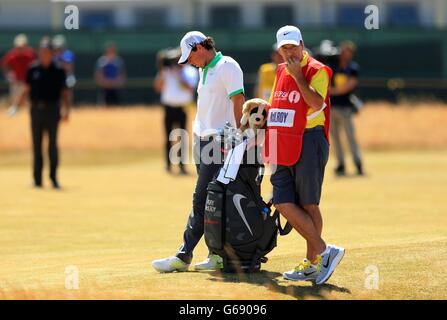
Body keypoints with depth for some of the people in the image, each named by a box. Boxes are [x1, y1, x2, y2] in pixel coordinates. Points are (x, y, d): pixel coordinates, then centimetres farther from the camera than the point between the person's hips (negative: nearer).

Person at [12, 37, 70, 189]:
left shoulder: (58, 71, 1)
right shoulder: (33, 69, 4)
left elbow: (64, 92, 3)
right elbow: (26, 90, 8)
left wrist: (66, 109, -8)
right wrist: (16, 105, -2)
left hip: (52, 109, -2)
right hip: (36, 109, 2)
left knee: (53, 145, 0)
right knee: (36, 145, 5)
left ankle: (53, 177, 6)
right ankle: (37, 178, 10)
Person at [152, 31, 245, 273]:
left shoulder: (227, 66, -9)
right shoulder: (204, 71, 19)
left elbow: (238, 100, -17)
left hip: (219, 141, -10)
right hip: (202, 140, 10)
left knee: (201, 200, -9)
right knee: (209, 201, 9)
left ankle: (183, 256, -10)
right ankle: (218, 254, 12)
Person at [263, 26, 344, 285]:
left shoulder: (317, 70, -6)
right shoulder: (281, 71, 17)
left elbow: (316, 102, -22)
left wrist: (297, 76, -19)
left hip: (309, 142, -7)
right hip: (285, 146, 7)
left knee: (308, 205, -2)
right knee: (283, 203, -2)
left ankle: (313, 262, 6)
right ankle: (324, 252, 3)